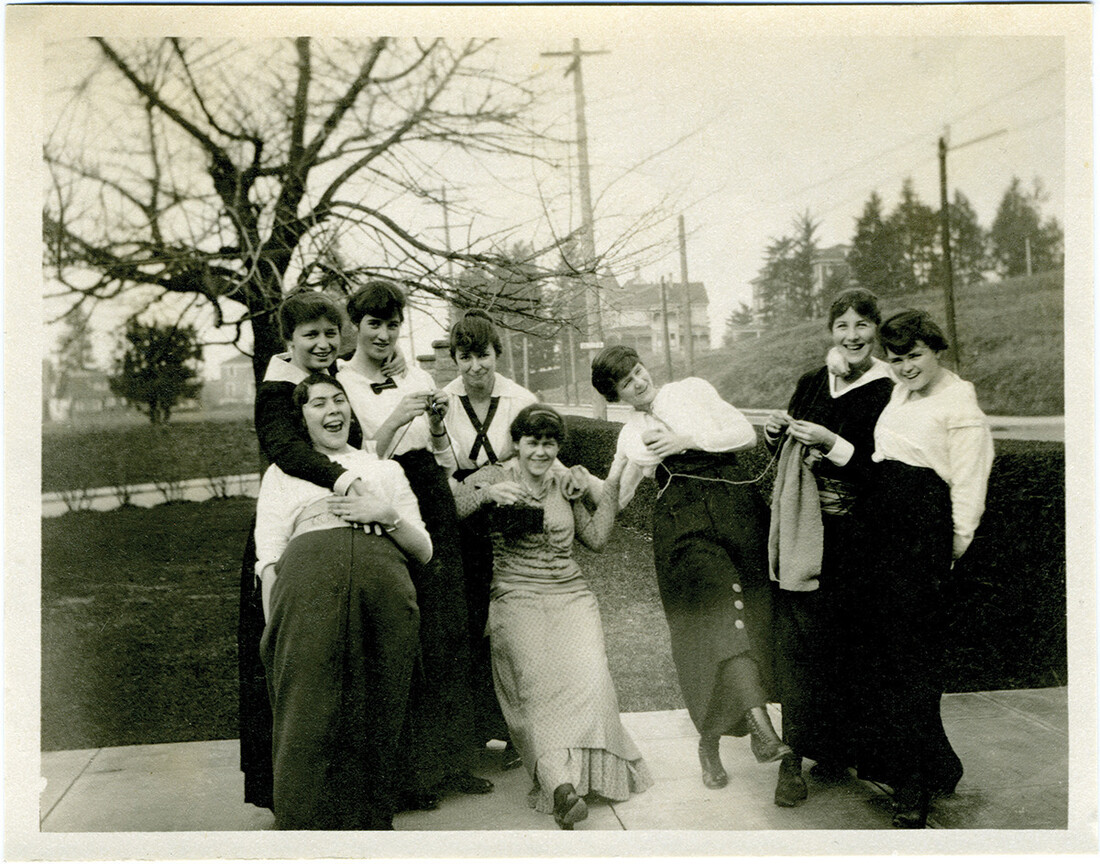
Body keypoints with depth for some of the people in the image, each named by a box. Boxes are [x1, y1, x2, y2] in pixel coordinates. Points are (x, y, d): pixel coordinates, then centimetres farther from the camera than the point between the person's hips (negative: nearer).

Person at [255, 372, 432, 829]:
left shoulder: (385, 469, 32)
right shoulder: (282, 472, 28)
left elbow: (423, 550, 25)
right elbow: (268, 557, 14)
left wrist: (386, 514, 5)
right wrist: (274, 625, -2)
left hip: (385, 581, 2)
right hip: (309, 577, -1)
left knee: (376, 718, -8)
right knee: (308, 711, -14)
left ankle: (370, 822, -1)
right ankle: (304, 826, -8)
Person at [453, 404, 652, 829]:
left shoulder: (566, 483, 19)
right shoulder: (493, 477, 6)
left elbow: (596, 537, 18)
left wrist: (612, 483, 15)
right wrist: (488, 493, -20)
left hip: (571, 594, 4)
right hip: (516, 598, -3)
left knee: (587, 675, -23)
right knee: (539, 680, -26)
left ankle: (566, 780, -19)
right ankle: (560, 782, -37)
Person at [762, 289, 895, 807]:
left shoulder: (888, 395, -5)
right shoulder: (811, 383, 10)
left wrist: (832, 444, -19)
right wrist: (775, 433, 0)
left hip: (846, 537, -4)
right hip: (796, 528, 4)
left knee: (830, 643, 1)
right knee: (792, 641, -1)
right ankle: (794, 756, 4)